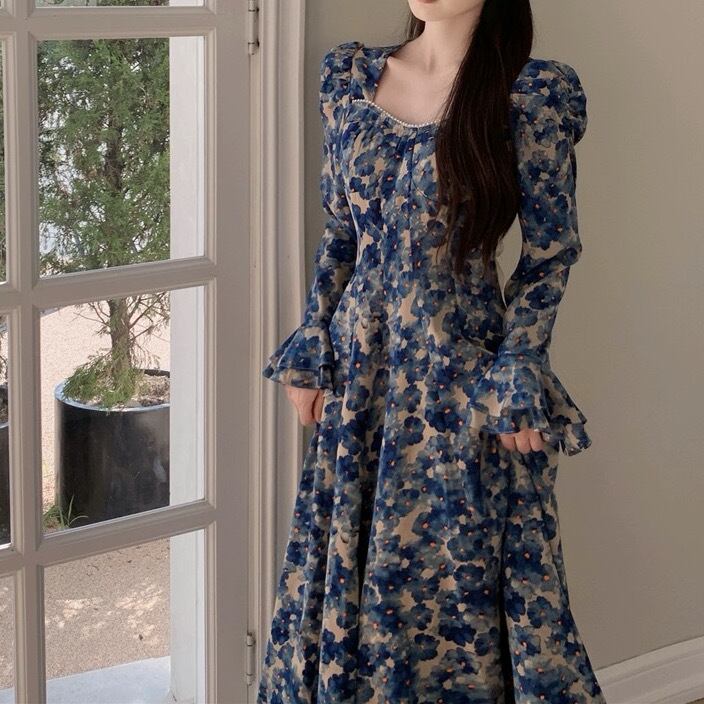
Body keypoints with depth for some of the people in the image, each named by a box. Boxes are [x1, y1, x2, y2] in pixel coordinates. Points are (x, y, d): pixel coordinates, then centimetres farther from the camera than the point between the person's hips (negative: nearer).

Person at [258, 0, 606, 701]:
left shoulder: (533, 94, -10)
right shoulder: (350, 76, 4)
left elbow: (550, 253, -6)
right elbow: (339, 229, 11)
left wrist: (513, 376, -12)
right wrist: (309, 350, 7)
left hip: (461, 373, -5)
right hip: (360, 367, 5)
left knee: (462, 574, 5)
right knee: (343, 565, 14)